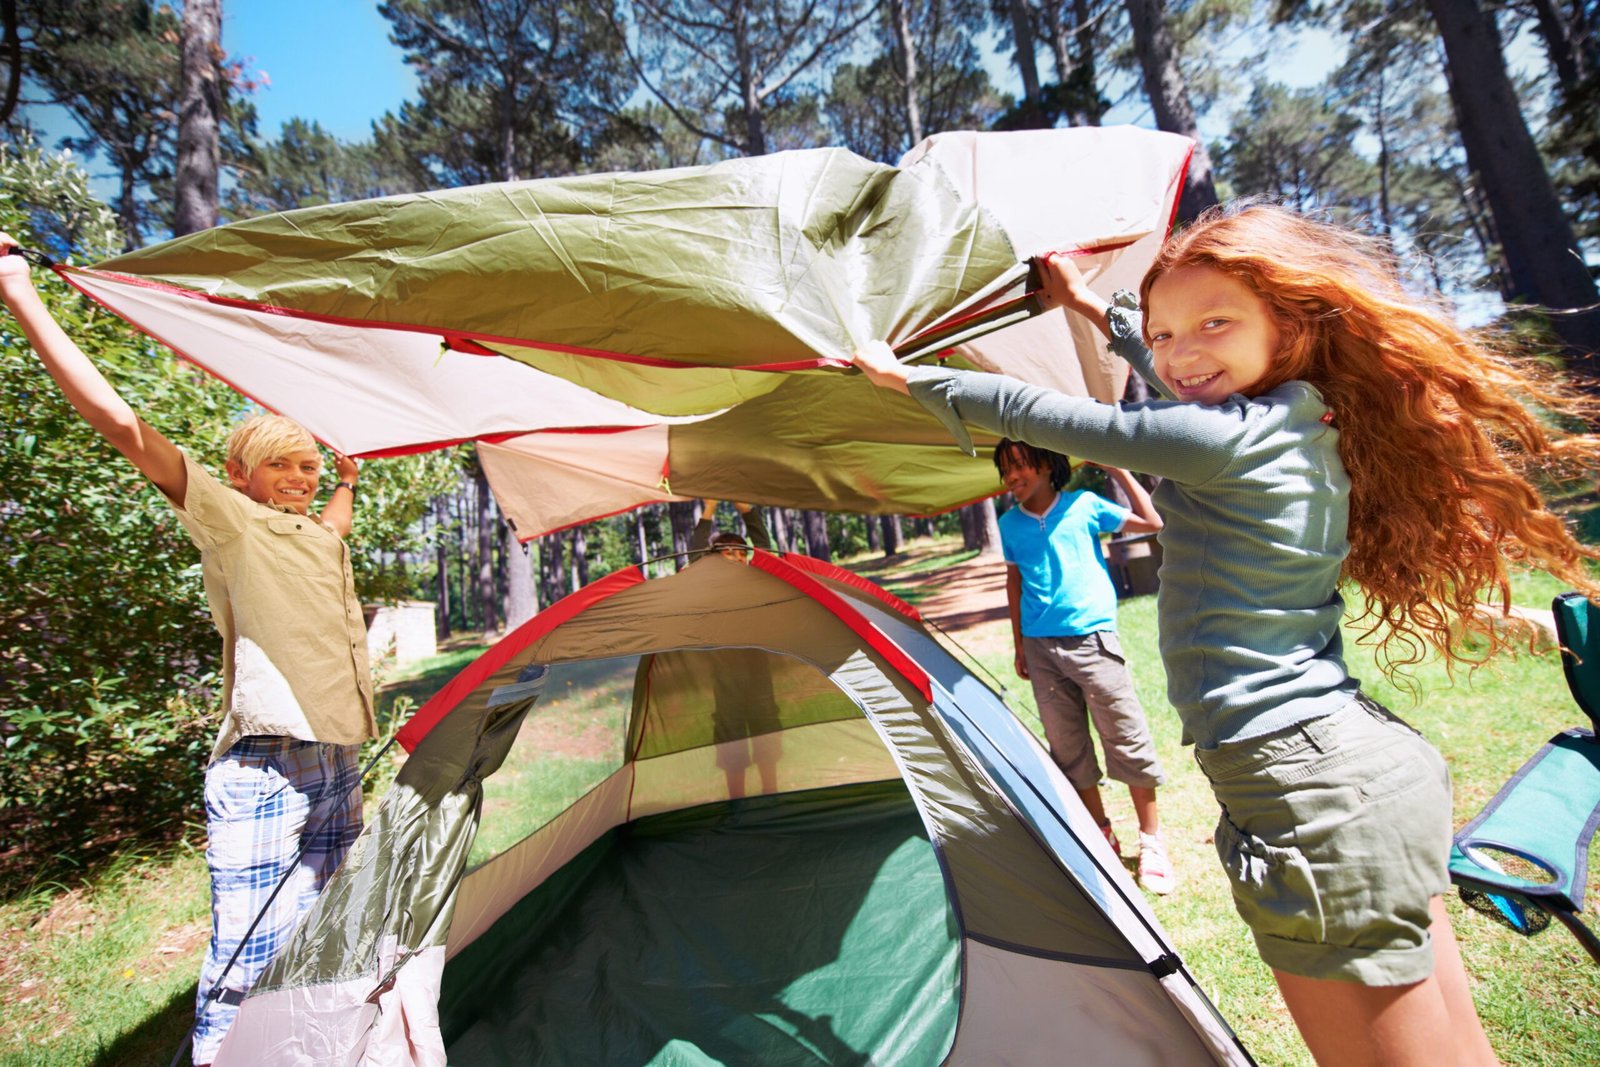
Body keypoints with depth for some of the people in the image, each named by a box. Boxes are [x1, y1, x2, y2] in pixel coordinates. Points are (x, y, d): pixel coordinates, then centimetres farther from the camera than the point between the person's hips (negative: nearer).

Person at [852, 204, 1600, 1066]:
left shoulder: (1221, 441, -18)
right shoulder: (1310, 428, 9)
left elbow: (1034, 415, -11)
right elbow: (1198, 393, 27)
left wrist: (908, 376, 4)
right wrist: (1093, 307, 36)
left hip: (1315, 796, -10)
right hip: (1386, 764, 10)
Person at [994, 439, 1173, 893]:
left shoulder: (1085, 504, -2)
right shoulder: (1010, 524, 4)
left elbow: (1152, 522, -2)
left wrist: (1117, 470, -6)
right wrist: (1019, 644, 13)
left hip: (1091, 639, -3)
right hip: (1041, 647, 3)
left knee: (1127, 739, 4)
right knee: (1068, 748, 11)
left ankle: (1152, 840, 23)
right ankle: (1102, 836, 30)